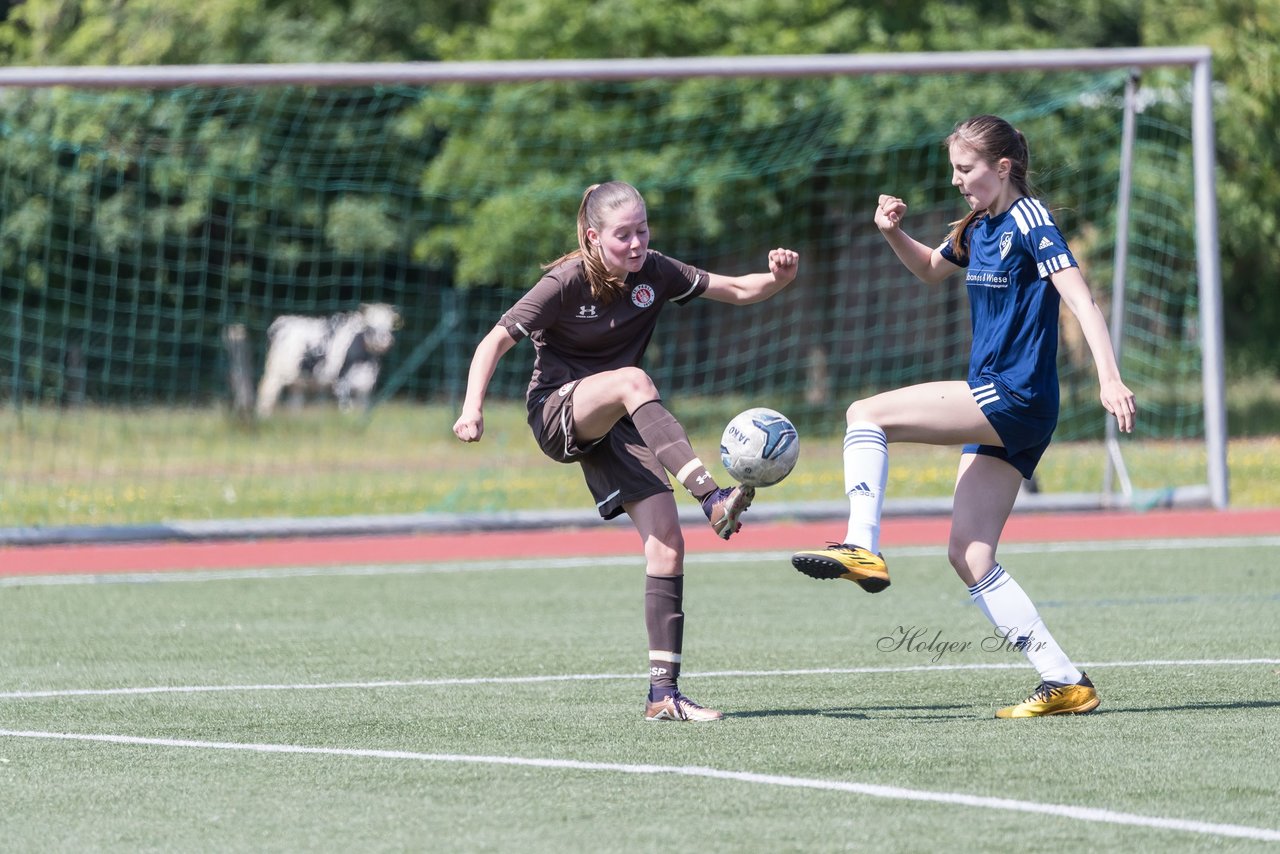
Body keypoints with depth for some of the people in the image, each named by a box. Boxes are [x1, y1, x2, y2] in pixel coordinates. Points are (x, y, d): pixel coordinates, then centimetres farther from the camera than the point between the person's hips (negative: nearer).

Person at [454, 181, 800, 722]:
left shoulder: (653, 273, -2)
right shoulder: (567, 283, -13)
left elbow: (737, 290, 3)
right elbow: (497, 340, -14)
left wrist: (779, 278, -19)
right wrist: (472, 407, -28)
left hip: (614, 426, 5)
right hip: (557, 412, -5)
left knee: (666, 538, -13)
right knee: (633, 380, -37)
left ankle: (664, 693, -12)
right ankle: (714, 500, -51)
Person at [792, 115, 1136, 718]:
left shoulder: (1029, 221, -10)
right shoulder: (978, 229, 16)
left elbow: (1078, 297, -20)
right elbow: (930, 269, 35)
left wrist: (1109, 377, -32)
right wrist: (894, 234, 14)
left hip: (1015, 398, -9)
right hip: (995, 408, 9)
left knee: (867, 414, -13)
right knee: (968, 555, 2)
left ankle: (862, 549, -18)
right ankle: (1065, 683, -1)